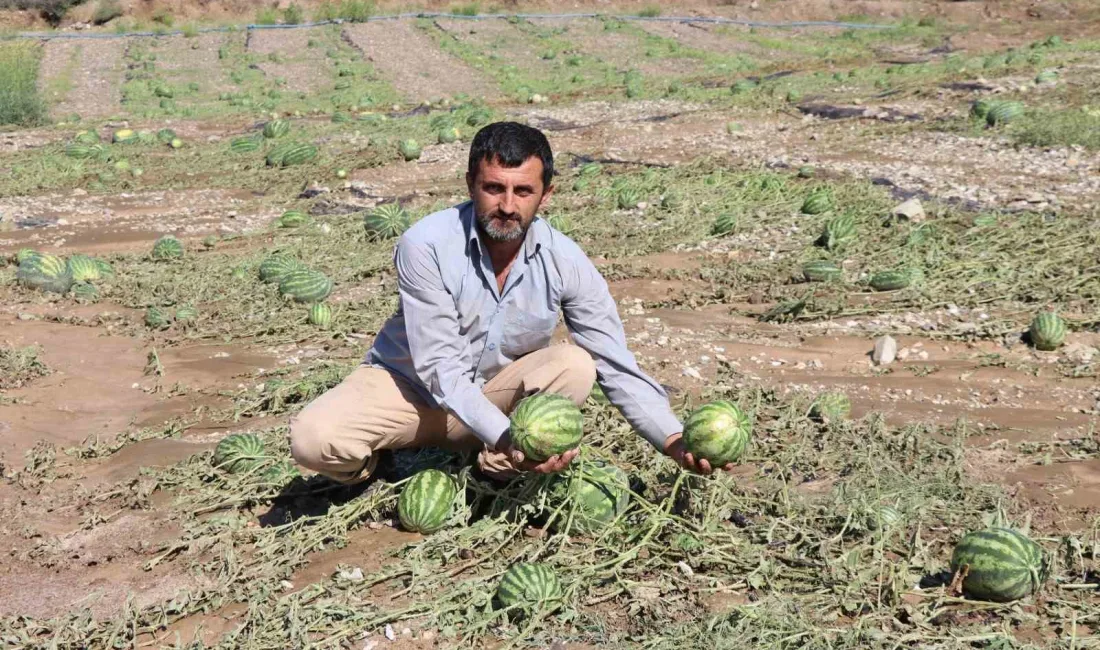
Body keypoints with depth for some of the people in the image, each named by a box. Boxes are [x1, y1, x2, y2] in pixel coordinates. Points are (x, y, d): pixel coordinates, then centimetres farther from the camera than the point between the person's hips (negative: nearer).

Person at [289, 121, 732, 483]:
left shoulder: (566, 263, -17)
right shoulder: (426, 246, -26)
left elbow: (618, 368, -14)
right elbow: (440, 369, -27)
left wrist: (675, 442, -27)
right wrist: (507, 437, -41)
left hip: (496, 389, 2)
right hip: (411, 382, -2)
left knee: (574, 366, -26)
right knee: (314, 438, -28)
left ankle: (492, 472, -9)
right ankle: (370, 467, 7)